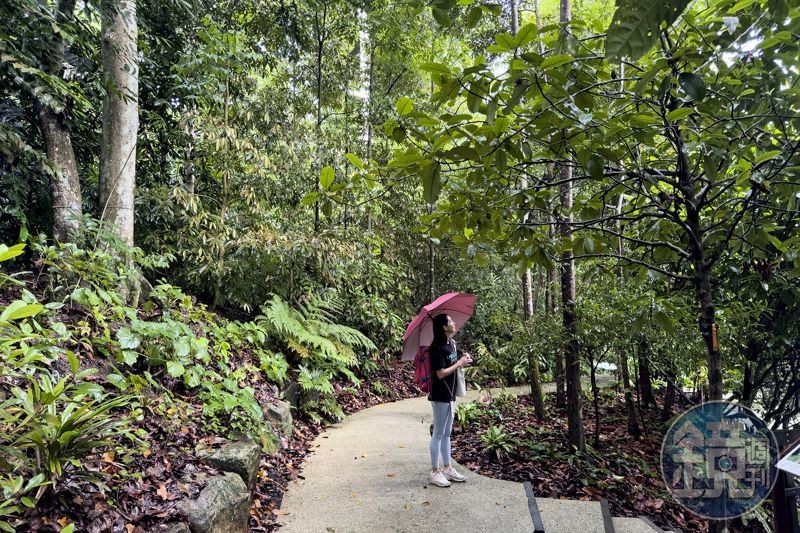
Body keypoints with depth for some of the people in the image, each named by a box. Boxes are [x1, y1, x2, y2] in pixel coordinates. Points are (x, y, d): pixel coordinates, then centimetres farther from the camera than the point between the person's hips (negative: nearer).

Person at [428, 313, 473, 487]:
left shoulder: (450, 344, 8)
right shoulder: (438, 347, -19)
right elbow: (440, 373, -22)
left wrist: (463, 360, -1)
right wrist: (459, 363, -16)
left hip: (450, 394, 9)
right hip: (440, 396, -9)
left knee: (447, 433, 16)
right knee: (438, 434, 1)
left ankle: (447, 468, 27)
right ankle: (435, 472, 12)